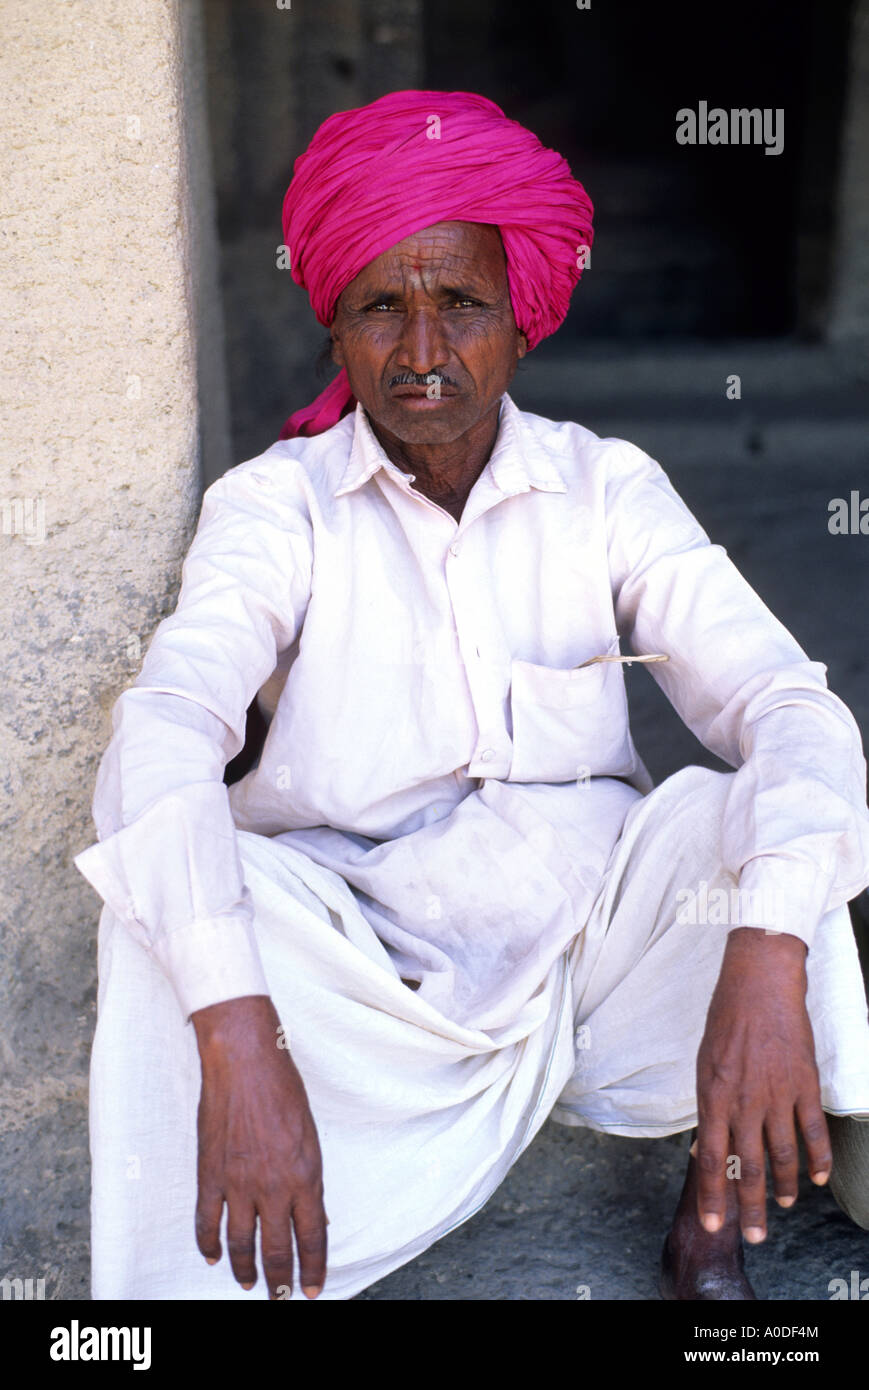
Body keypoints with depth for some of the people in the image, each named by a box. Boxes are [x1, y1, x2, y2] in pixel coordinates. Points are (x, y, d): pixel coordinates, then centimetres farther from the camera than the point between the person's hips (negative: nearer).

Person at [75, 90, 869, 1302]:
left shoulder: (609, 489, -3)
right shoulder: (276, 502, -7)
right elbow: (163, 734, -24)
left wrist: (767, 954, -35)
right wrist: (237, 1035, -40)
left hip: (589, 934, 2)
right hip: (354, 959, -1)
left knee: (752, 824, -25)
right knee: (163, 907, -29)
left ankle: (714, 1220, -5)